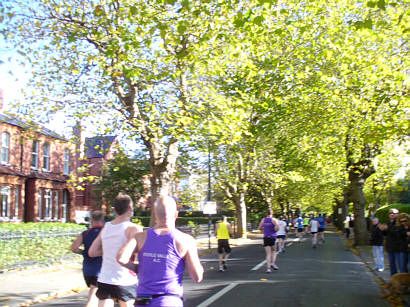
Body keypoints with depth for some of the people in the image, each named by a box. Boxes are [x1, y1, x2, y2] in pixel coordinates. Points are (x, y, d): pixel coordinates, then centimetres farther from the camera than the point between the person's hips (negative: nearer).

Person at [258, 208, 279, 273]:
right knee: (273, 251, 16)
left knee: (268, 254, 3)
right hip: (272, 237, -2)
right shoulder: (274, 219, -4)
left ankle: (268, 267, -8)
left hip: (266, 238, 2)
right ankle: (273, 263, -6)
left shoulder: (263, 220, 6)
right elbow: (277, 227, -19)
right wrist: (274, 230, 2)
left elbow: (259, 228, 9)